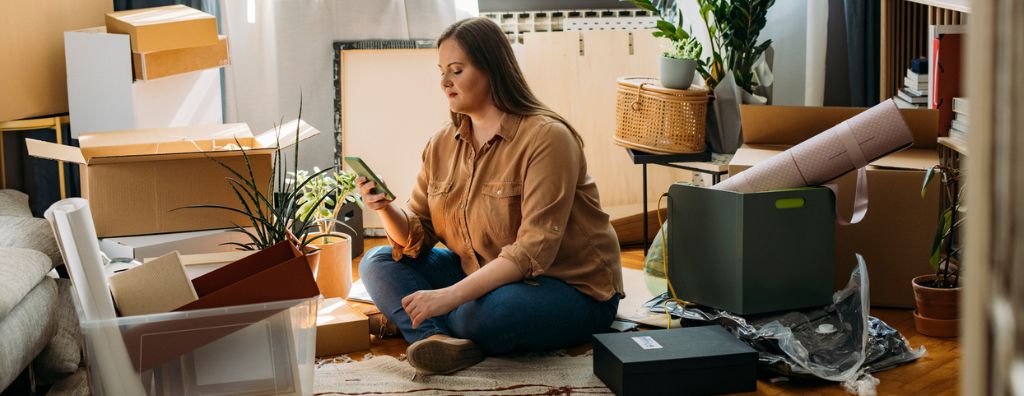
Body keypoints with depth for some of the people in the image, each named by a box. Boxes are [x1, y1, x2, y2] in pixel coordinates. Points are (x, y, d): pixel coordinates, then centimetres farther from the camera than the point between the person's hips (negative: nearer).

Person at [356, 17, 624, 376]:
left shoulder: (546, 137, -19)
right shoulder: (442, 144, 3)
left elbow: (533, 251, -27)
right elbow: (416, 237, 2)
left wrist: (450, 296, -34)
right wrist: (386, 209, -20)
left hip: (571, 290, -7)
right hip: (482, 276, 8)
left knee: (485, 312, -38)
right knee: (377, 263, -4)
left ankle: (433, 333, -5)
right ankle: (439, 341, -27)